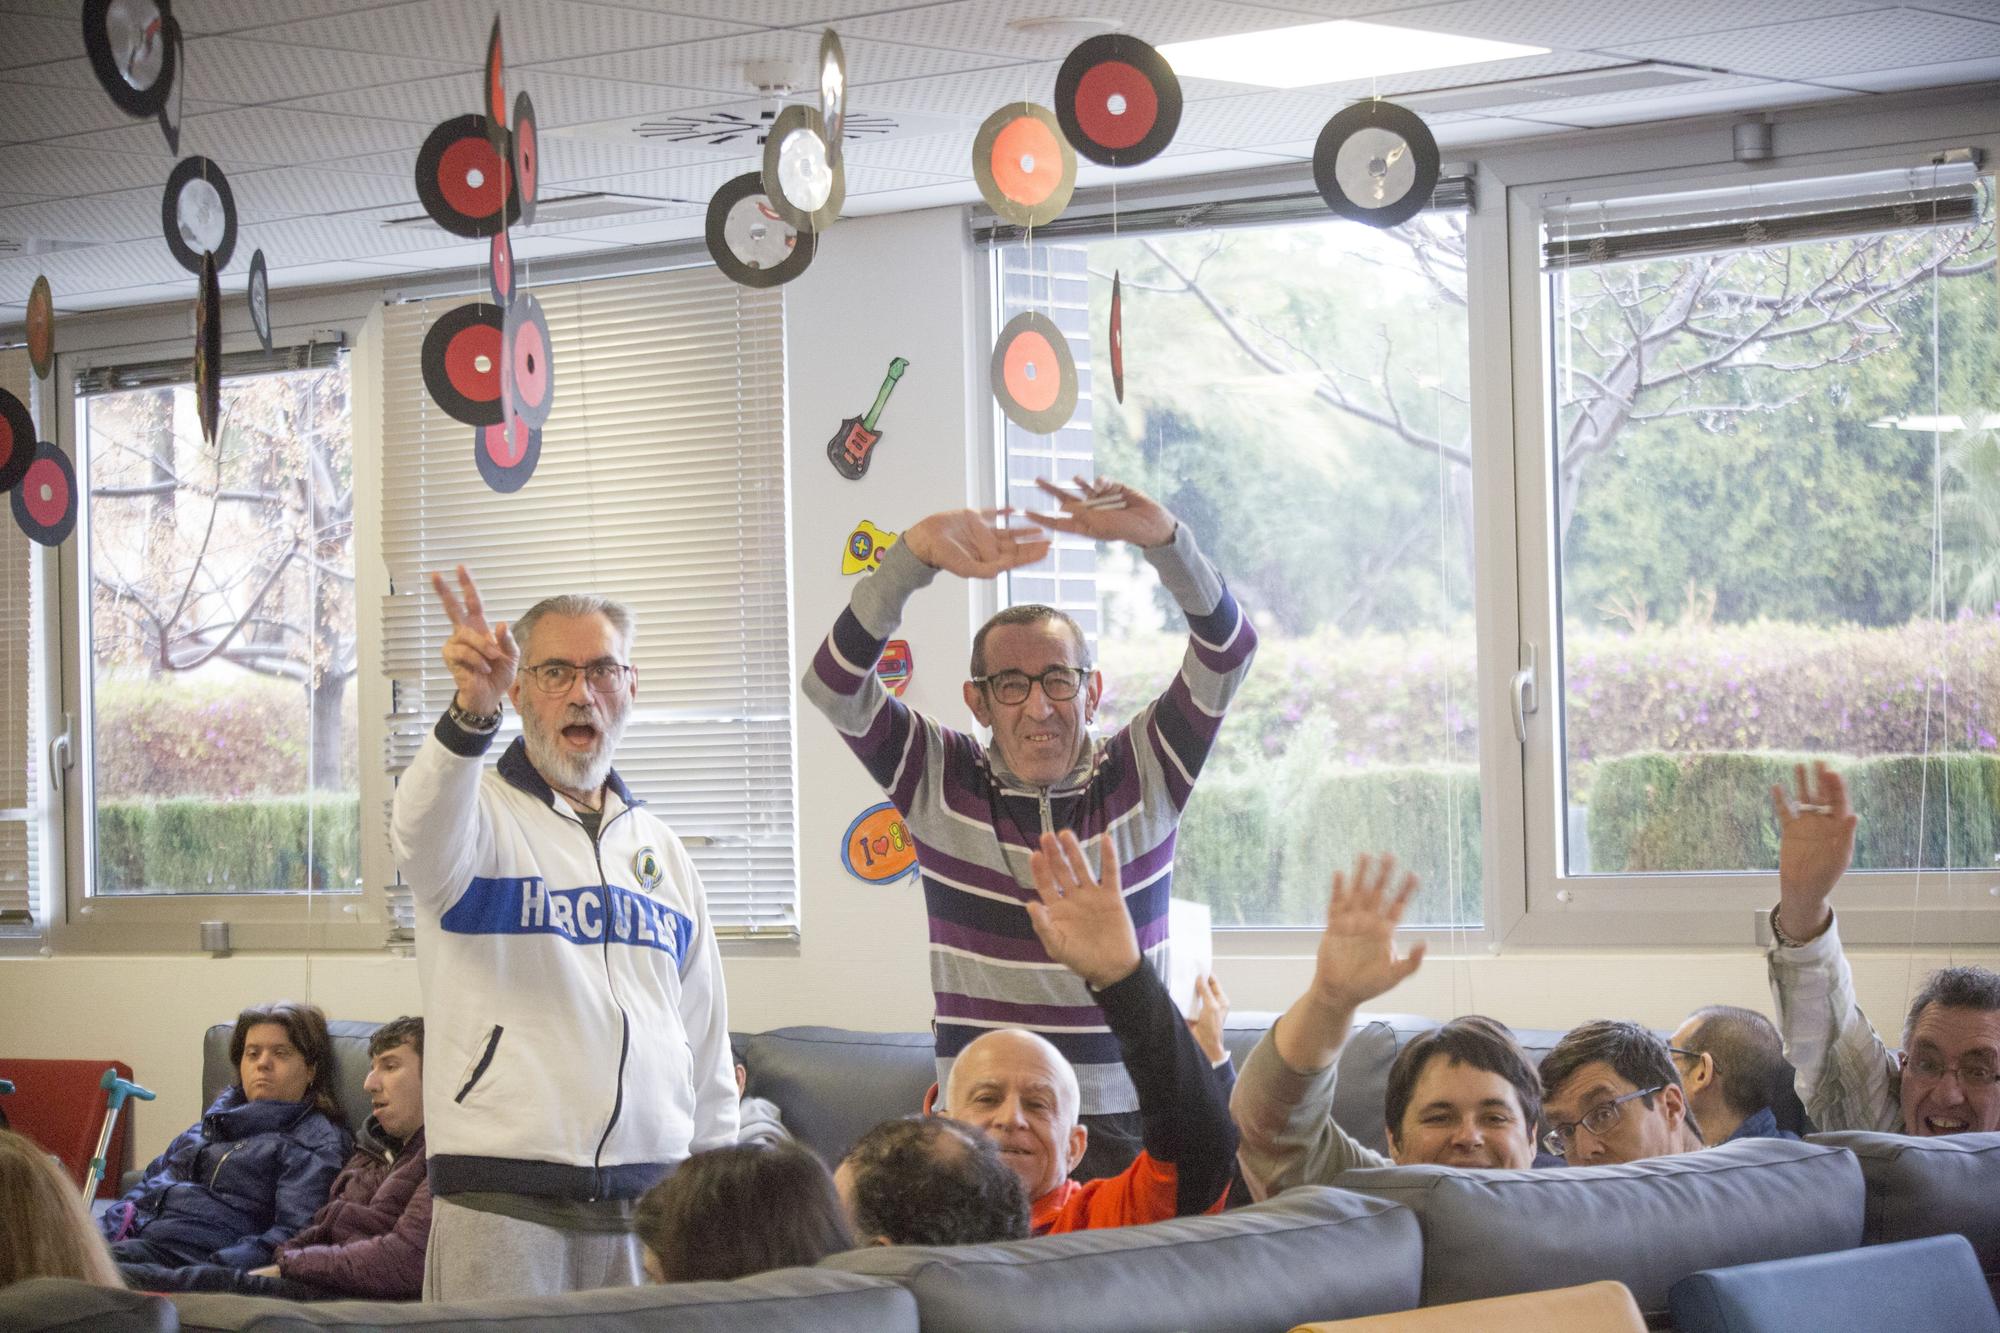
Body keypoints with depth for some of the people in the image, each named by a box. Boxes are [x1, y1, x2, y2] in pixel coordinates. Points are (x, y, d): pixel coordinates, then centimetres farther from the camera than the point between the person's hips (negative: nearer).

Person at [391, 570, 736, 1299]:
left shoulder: (660, 849, 17)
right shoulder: (480, 813, 2)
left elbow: (705, 1044, 20)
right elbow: (428, 833, -25)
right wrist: (472, 712, -44)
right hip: (502, 1200, -4)